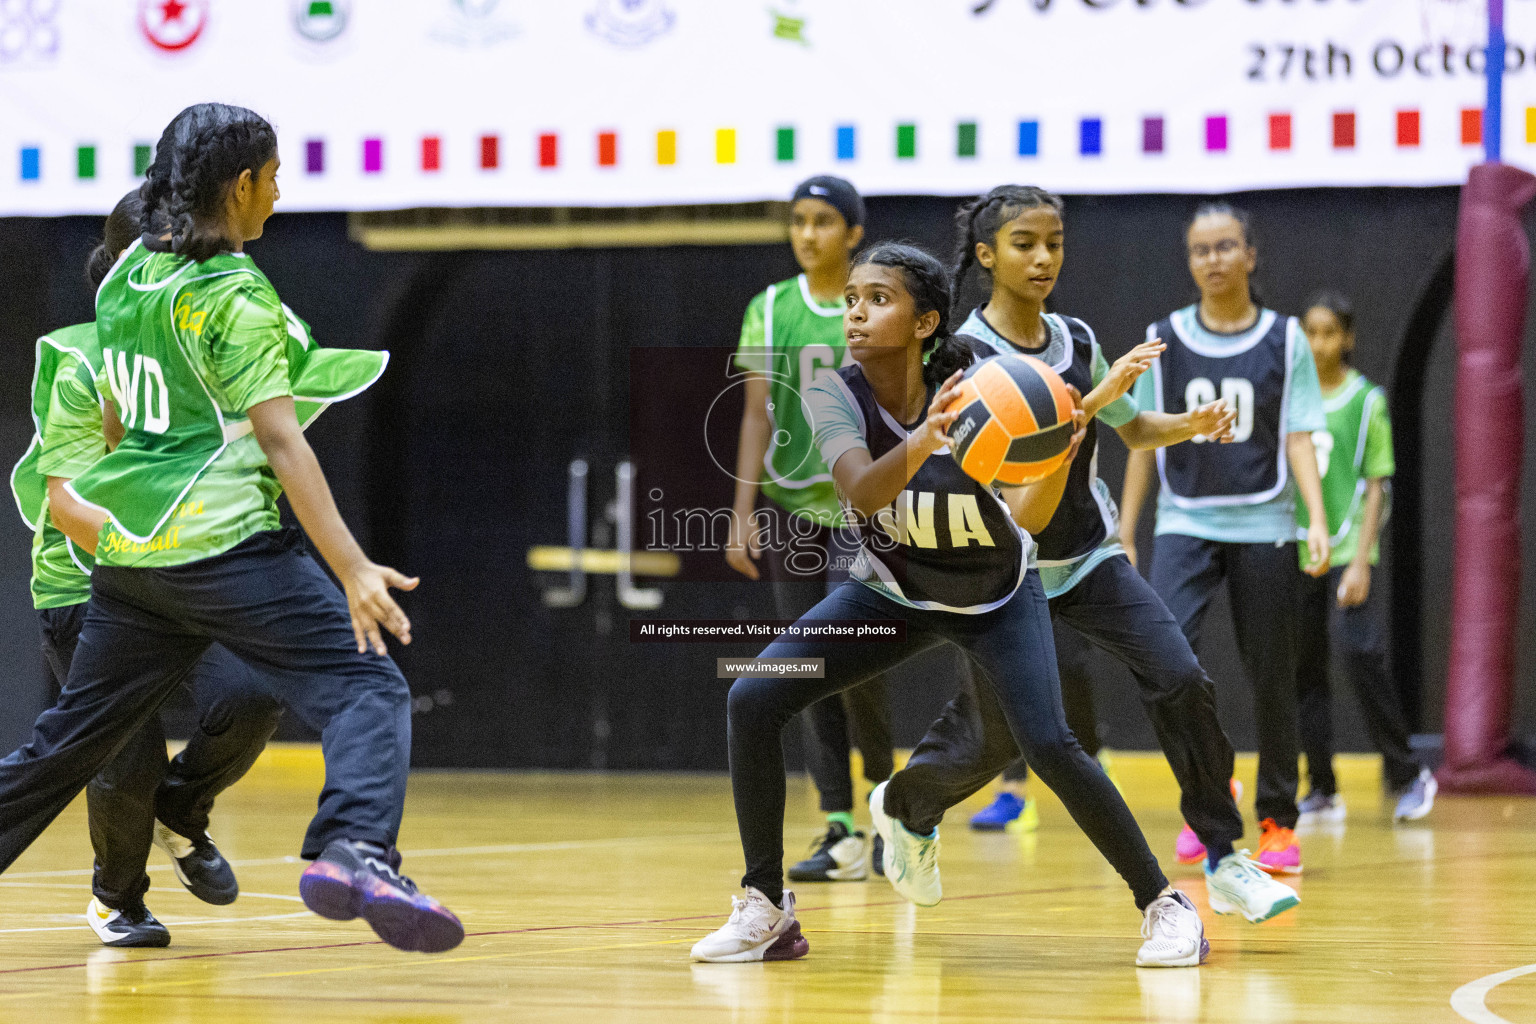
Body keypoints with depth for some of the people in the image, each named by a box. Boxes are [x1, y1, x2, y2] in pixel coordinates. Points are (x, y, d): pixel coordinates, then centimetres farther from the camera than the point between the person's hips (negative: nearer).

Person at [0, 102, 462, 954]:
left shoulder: (126, 275, 13)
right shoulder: (235, 293, -10)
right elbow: (278, 440, -18)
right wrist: (353, 569, -23)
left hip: (130, 547, 8)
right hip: (223, 538, -8)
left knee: (69, 737, 18)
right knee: (365, 688, -12)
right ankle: (352, 853, -36)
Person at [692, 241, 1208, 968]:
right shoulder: (833, 393, -22)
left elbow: (1027, 517, -36)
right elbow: (863, 491, -40)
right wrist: (920, 443, -60)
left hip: (995, 597, -2)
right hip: (892, 591, 3)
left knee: (1049, 746, -23)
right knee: (751, 700, -15)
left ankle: (1163, 903, -3)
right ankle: (766, 910, -1)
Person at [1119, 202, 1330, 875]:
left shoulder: (1285, 340, 3)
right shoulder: (1164, 341, 5)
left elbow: (1299, 440, 1)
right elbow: (1145, 443, 9)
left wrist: (1318, 521, -12)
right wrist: (1124, 537, 6)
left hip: (1263, 525, 0)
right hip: (1185, 522, 0)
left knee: (1270, 678, 2)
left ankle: (1278, 823, 15)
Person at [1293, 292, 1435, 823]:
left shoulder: (1366, 400, 0)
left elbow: (1376, 486, -1)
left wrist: (1361, 561, -10)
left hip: (1346, 551, -4)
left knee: (1360, 655, -18)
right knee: (1303, 669, 3)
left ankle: (1407, 775, -5)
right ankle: (1322, 791, 11)